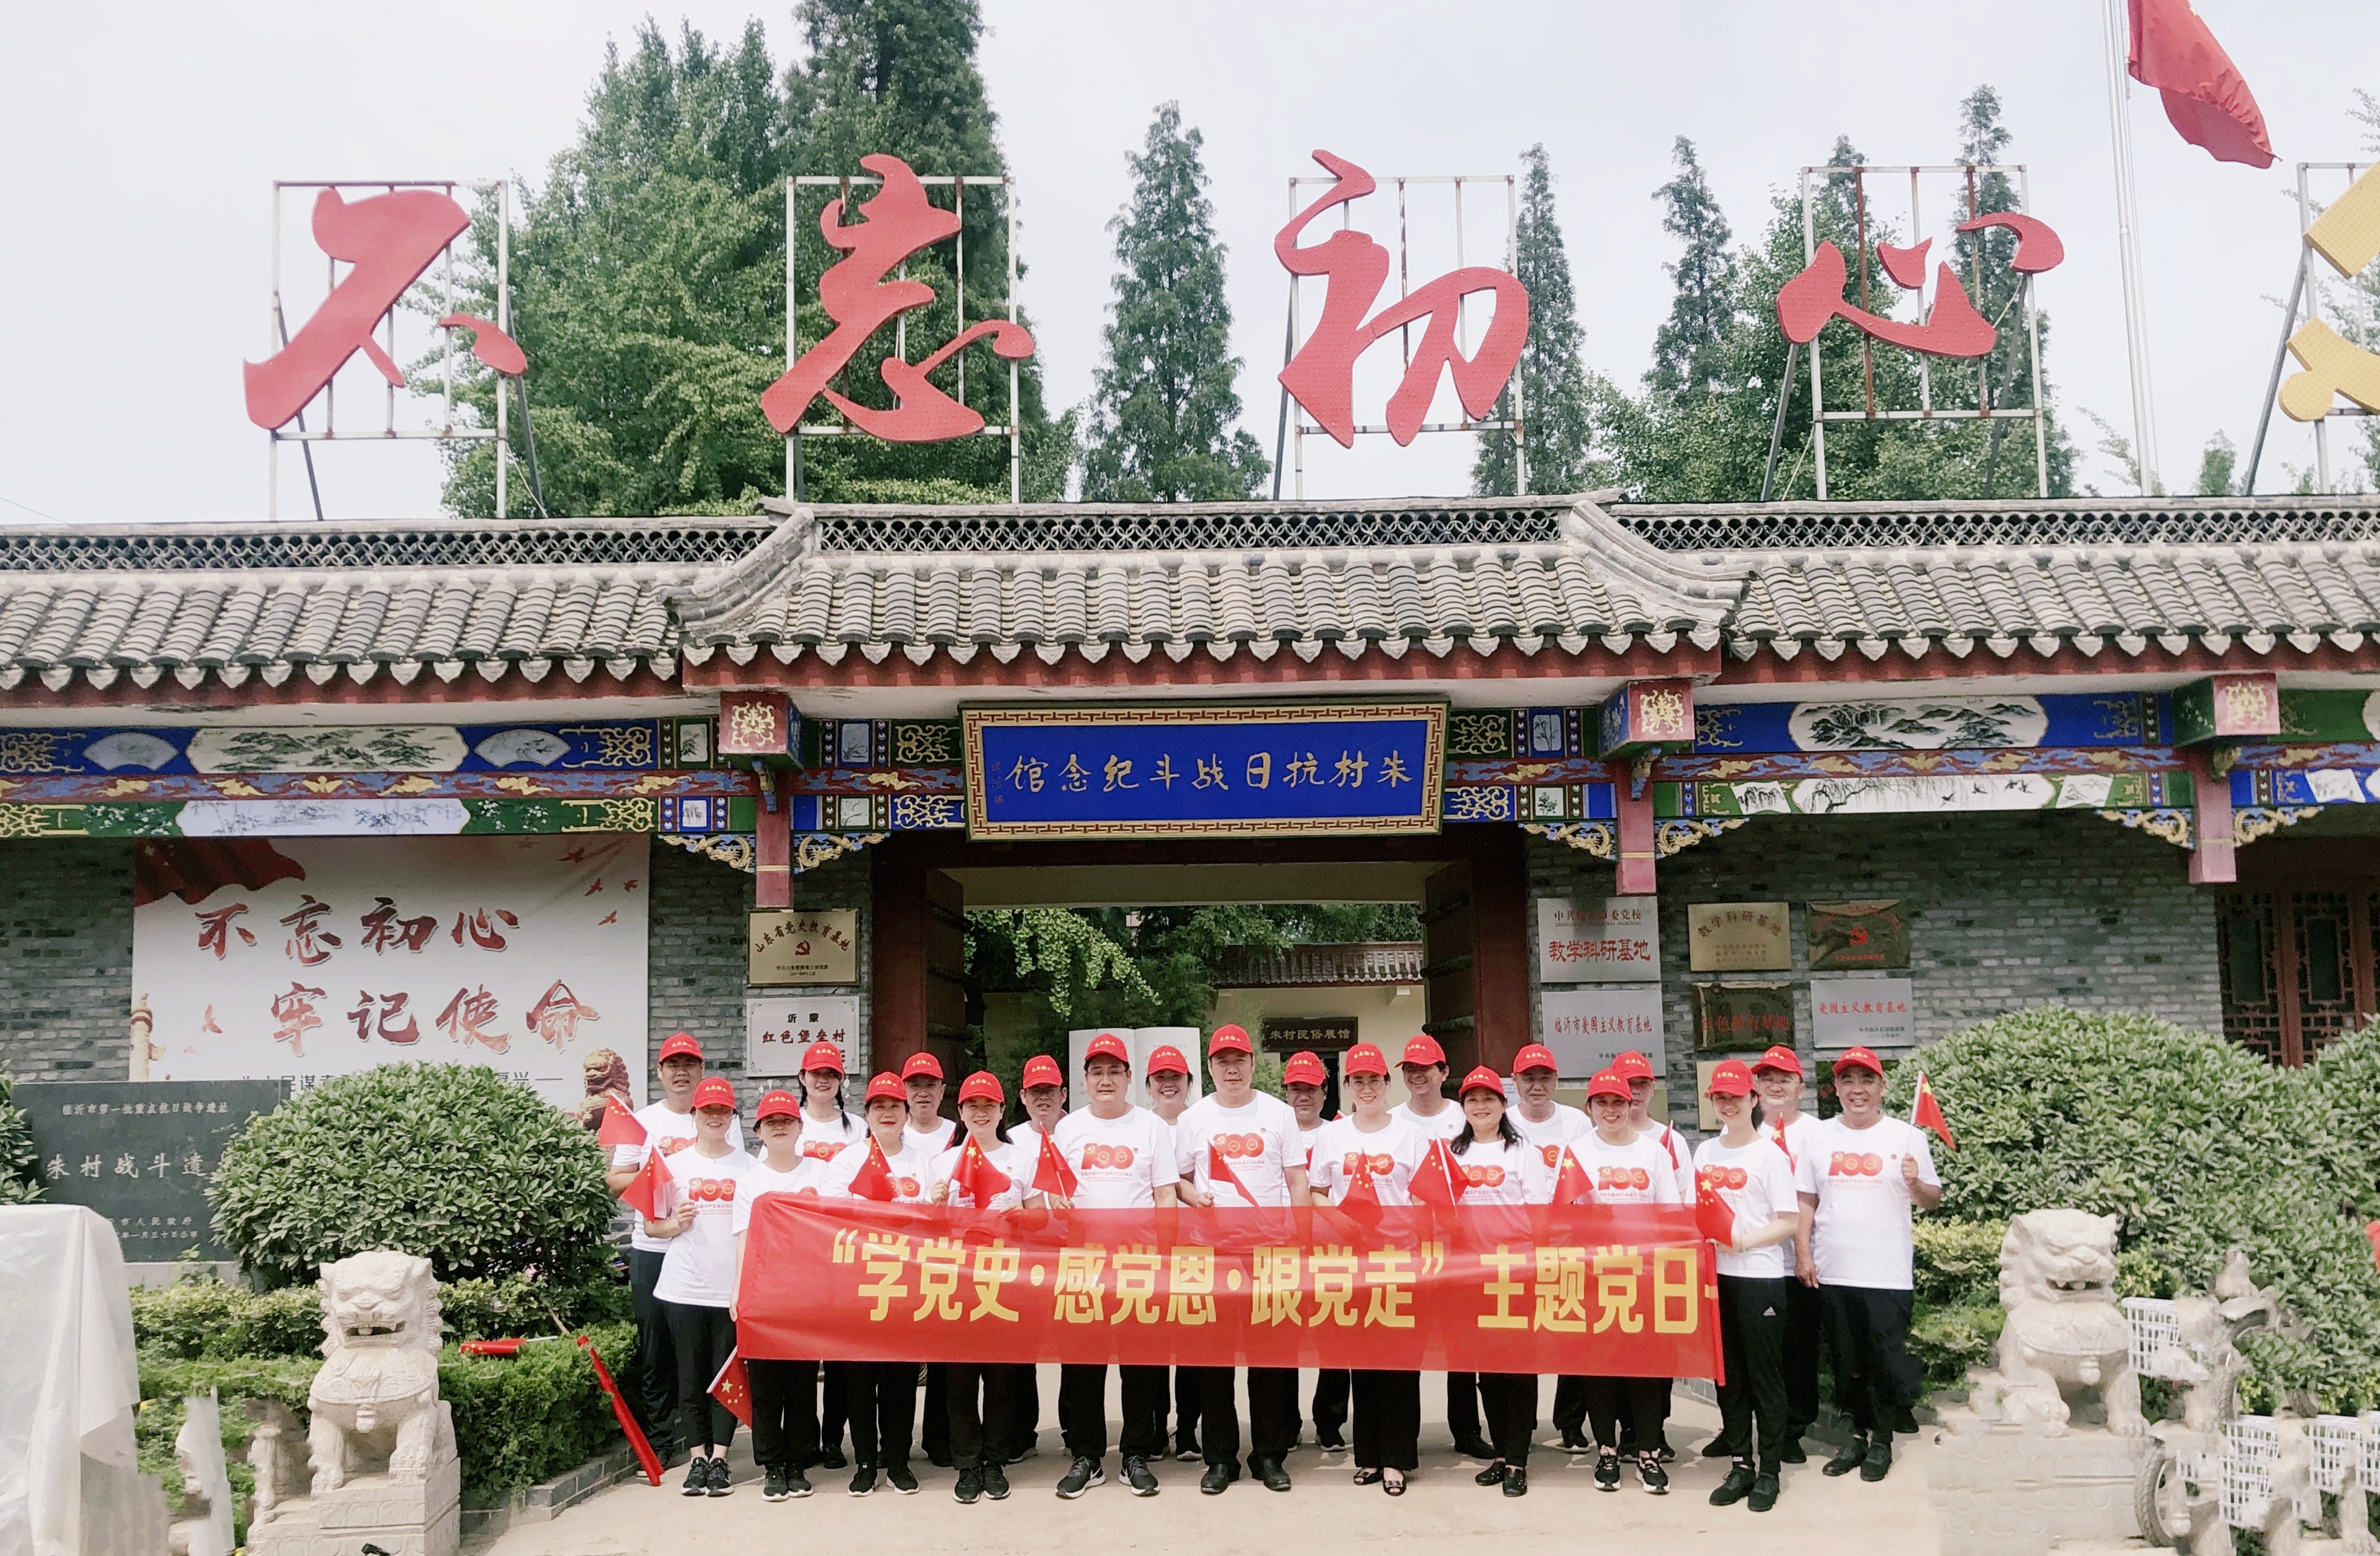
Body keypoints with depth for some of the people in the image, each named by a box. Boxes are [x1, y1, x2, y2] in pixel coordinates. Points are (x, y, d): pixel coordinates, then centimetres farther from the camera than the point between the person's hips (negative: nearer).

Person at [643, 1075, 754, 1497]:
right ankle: (697, 1459, 11)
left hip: (733, 1287, 0)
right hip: (684, 1288, 1)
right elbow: (650, 1225, 11)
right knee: (691, 1377, 3)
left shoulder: (749, 1167, 6)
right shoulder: (673, 1164, 7)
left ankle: (719, 1459, 8)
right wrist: (674, 1225, -10)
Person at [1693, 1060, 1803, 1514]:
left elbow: (1790, 1222, -8)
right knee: (1728, 1374, 10)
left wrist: (1744, 1241, -18)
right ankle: (1741, 1464, 20)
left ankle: (1769, 1470, 10)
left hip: (1760, 1276, -5)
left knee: (1764, 1375, 1)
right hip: (1715, 1275, 5)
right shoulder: (1704, 1152, 11)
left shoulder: (1769, 1154, -5)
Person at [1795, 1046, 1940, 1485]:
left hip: (1888, 1273, -3)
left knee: (1887, 1359, 2)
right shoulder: (1819, 1137, 6)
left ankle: (1882, 1440, 20)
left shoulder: (1906, 1137, -1)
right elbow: (1806, 1200, 9)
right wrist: (1803, 1252, 1)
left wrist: (1916, 1183, -19)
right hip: (1833, 1271, 3)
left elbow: (1932, 1200, 1)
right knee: (1846, 1359, 12)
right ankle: (1859, 1433, 28)